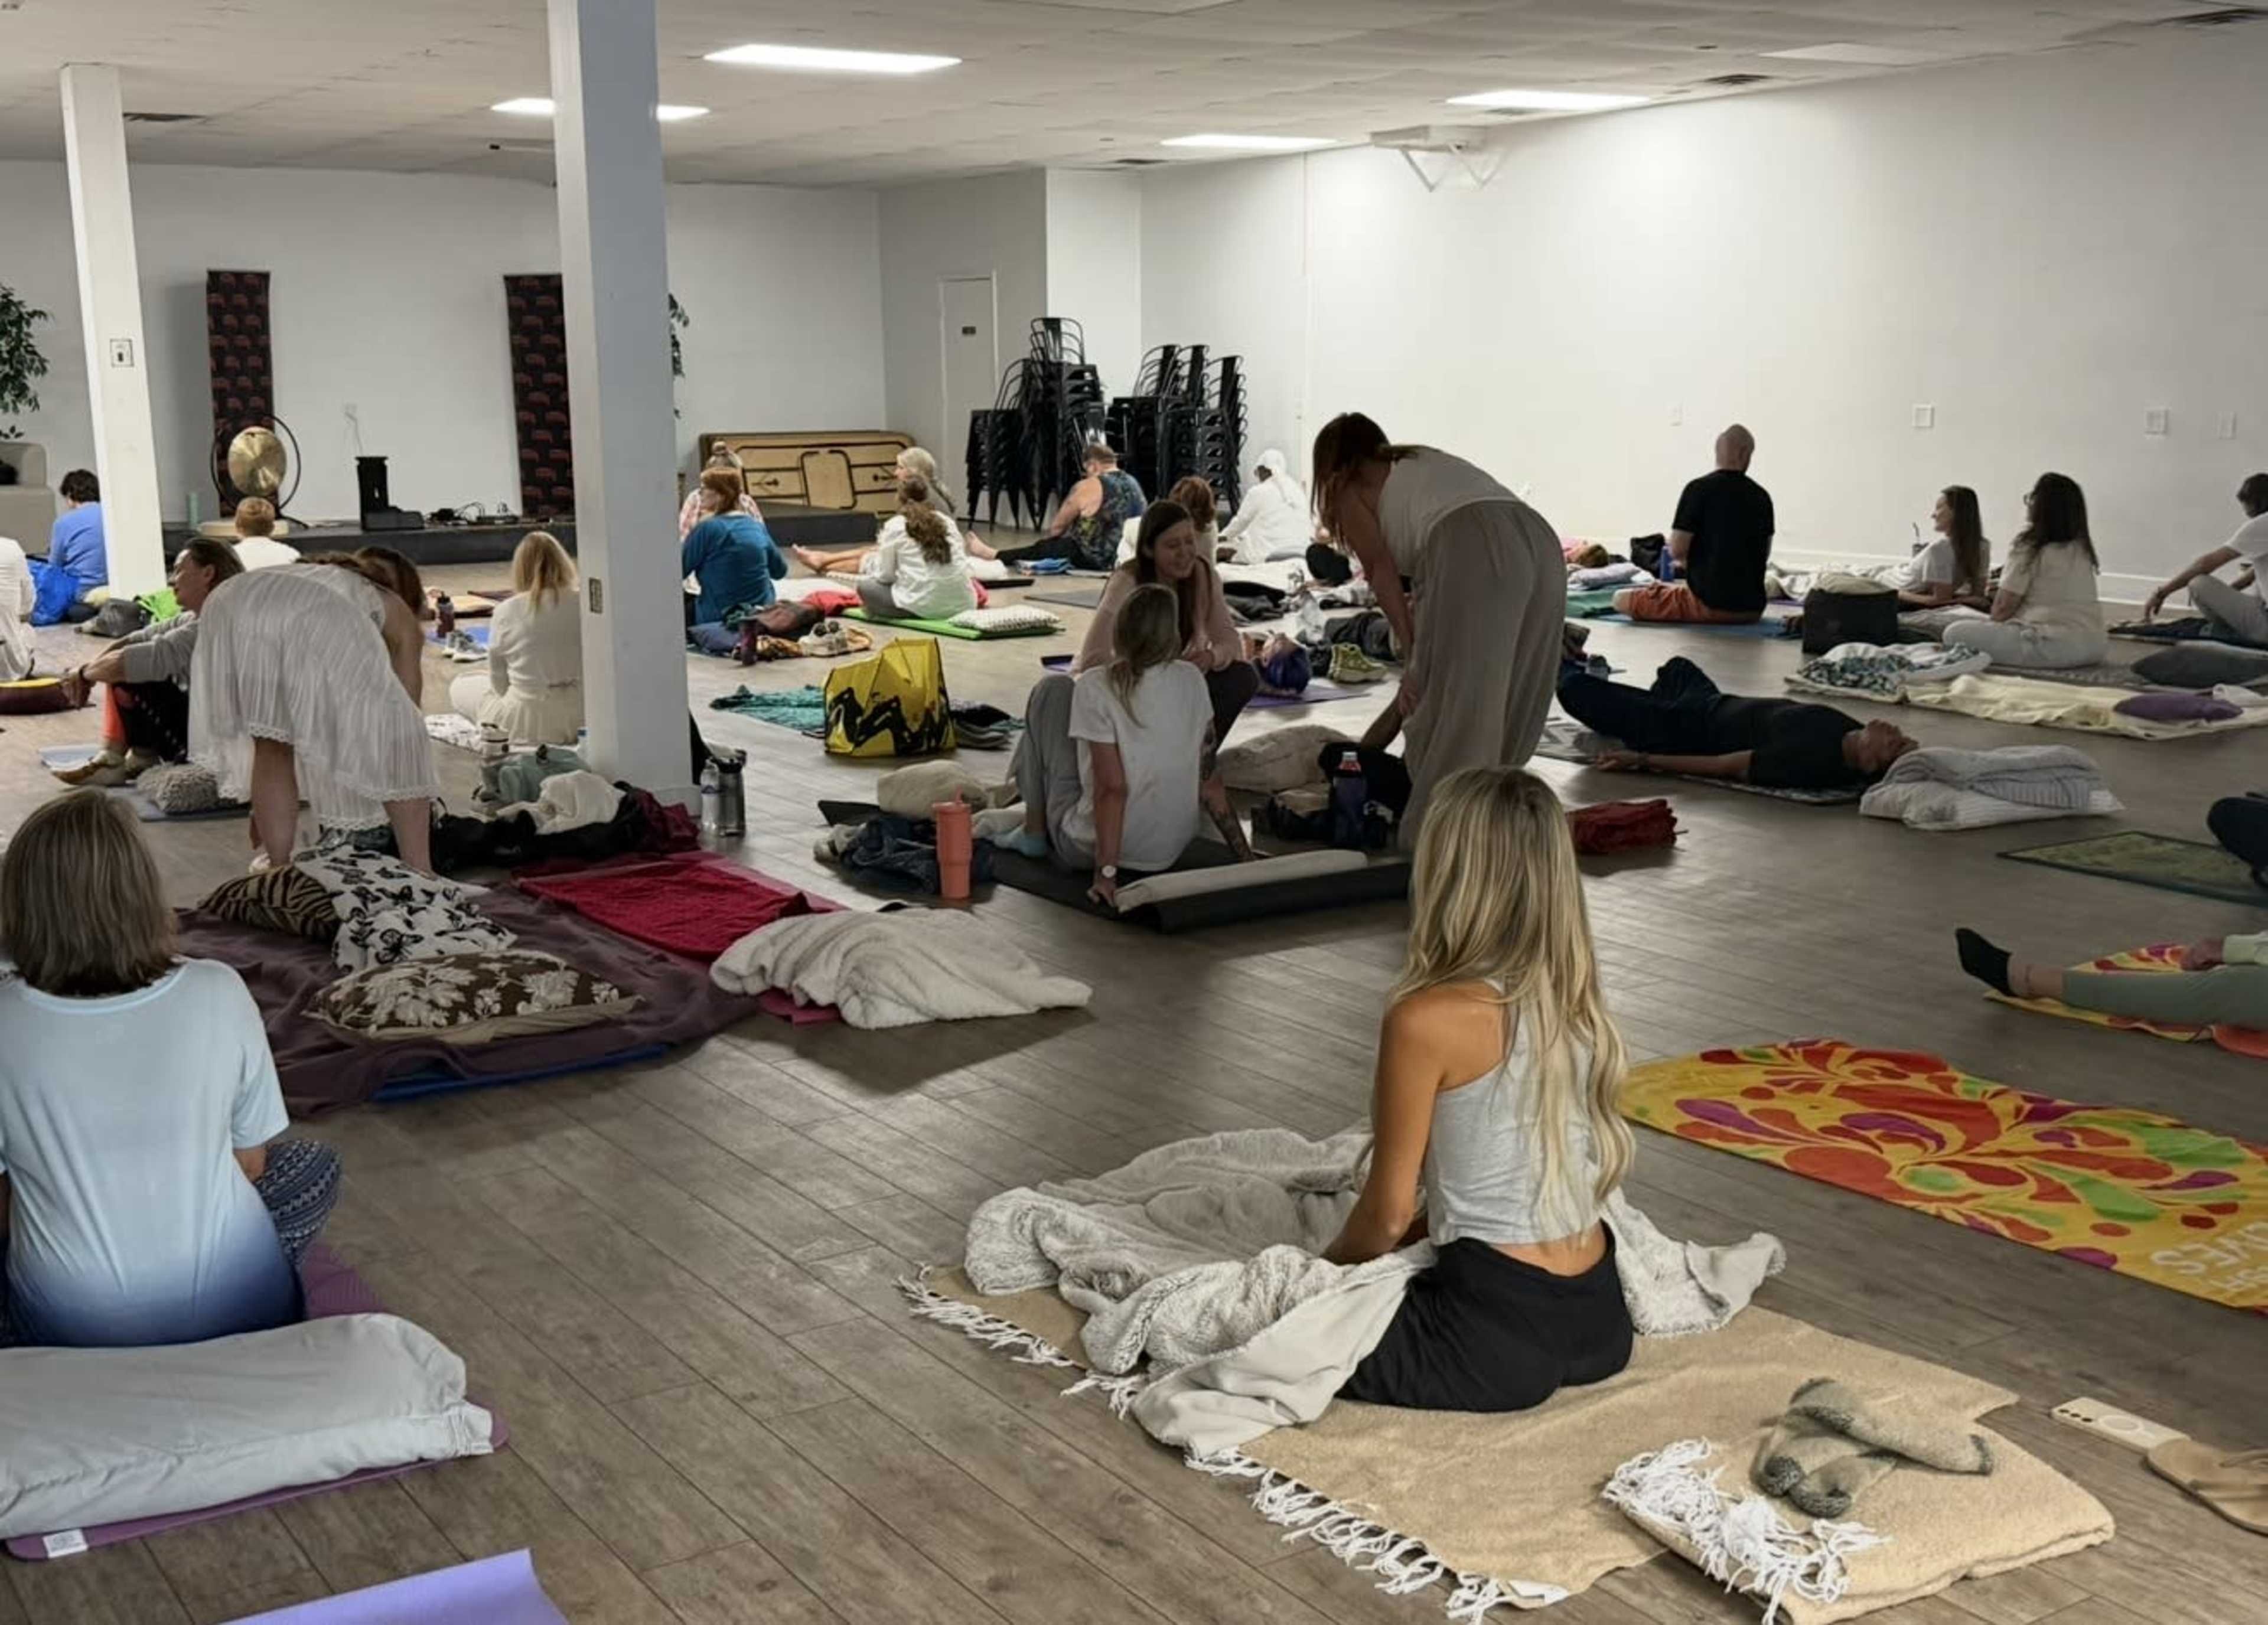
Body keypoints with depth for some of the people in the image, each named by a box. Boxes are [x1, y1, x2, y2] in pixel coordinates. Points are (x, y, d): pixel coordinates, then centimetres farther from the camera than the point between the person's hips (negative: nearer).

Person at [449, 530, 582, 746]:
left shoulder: (505, 612, -12)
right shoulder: (582, 606, -9)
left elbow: (499, 682, -3)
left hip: (530, 722, -3)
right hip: (581, 717, 3)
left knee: (460, 686, 22)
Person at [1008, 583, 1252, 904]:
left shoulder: (1096, 687, -18)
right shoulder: (1192, 681, -4)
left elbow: (1112, 788, -22)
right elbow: (1209, 781, -1)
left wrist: (1106, 873, -19)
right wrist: (1246, 856, 7)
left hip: (1085, 852, -5)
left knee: (1054, 689, 8)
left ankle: (1034, 830, 15)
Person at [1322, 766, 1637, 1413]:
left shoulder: (1428, 1018, -19)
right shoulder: (1576, 1000, 3)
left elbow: (1388, 1213, -10)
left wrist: (1325, 1268, 11)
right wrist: (1393, 1244, 20)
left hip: (1500, 1340, -7)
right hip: (1600, 1321, 7)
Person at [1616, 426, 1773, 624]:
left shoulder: (1700, 489, -11)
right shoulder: (1761, 496, 5)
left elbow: (1677, 550, -12)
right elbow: (1764, 555, 15)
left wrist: (1687, 561, 12)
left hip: (1709, 604, -6)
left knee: (1623, 600, 0)